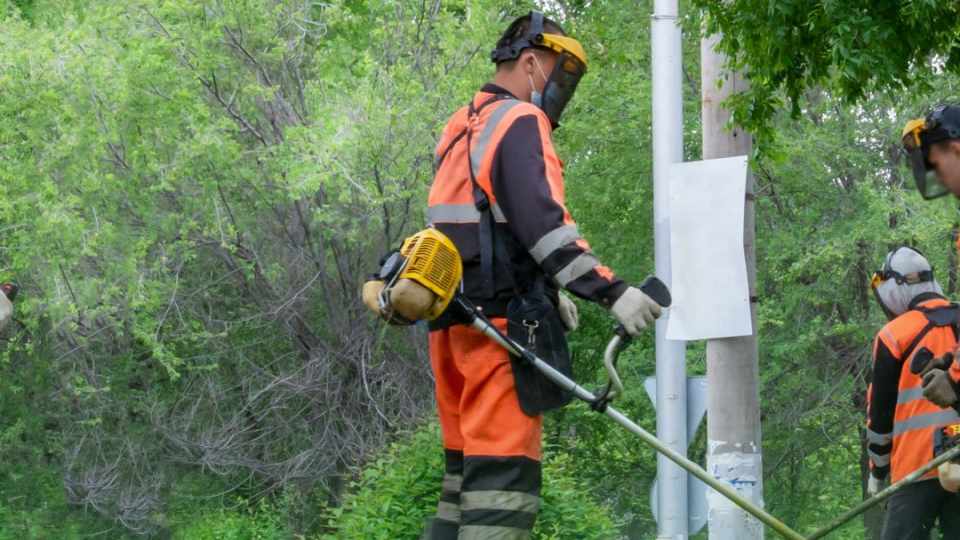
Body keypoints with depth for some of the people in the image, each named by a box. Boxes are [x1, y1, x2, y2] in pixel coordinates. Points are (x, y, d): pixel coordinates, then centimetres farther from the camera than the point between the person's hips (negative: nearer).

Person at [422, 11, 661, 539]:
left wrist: (545, 290, 31)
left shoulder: (461, 129, 20)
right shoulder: (520, 123, -9)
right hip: (501, 321, -9)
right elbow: (542, 221, -22)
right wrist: (610, 291, -27)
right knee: (504, 474, -12)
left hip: (451, 324, 9)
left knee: (467, 467, 15)